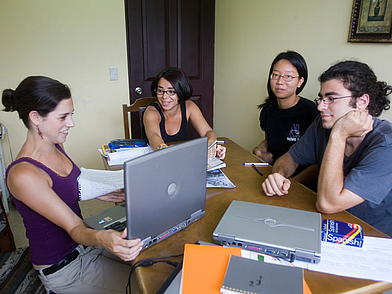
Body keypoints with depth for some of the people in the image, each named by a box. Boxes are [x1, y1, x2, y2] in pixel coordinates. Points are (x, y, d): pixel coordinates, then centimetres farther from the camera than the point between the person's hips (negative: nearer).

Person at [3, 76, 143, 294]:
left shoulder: (56, 147, -2)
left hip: (83, 242, 8)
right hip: (62, 268, -8)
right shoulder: (23, 174, -29)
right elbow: (74, 228, -30)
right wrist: (102, 239, -50)